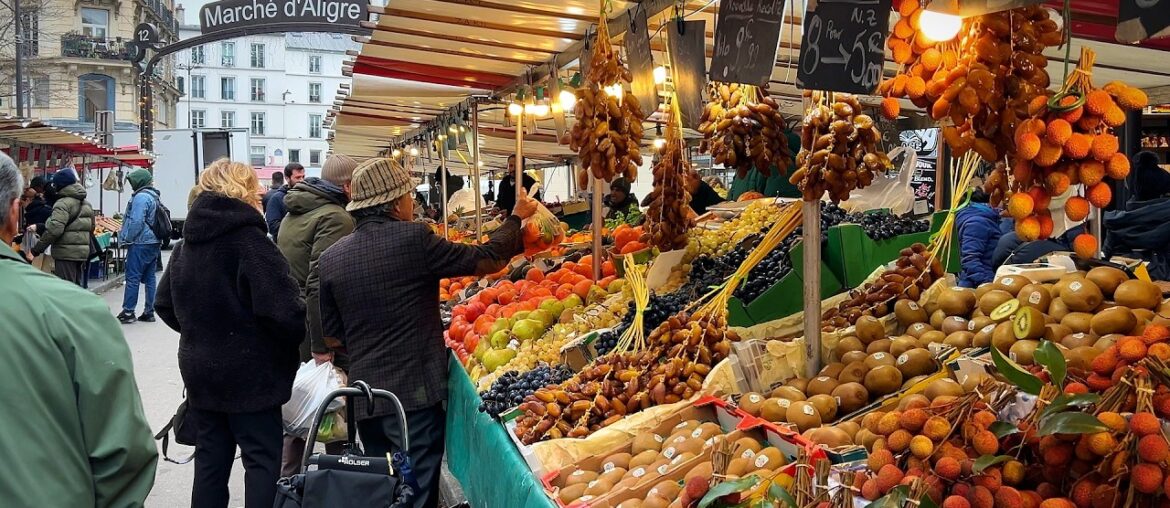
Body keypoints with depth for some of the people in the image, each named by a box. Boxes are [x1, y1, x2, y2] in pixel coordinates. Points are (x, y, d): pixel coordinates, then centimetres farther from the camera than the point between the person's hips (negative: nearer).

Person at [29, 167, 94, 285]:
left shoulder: (63, 203, -13)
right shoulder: (86, 204, 16)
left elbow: (54, 229, -22)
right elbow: (91, 228, 23)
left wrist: (37, 248, -16)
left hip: (66, 253, -9)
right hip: (82, 252, 9)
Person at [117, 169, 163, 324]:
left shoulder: (141, 197, -14)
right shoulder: (154, 196, 16)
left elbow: (136, 222, -21)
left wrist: (127, 239, -10)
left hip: (141, 243, -9)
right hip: (155, 243, 9)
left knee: (132, 278, -3)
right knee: (150, 278, 10)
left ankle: (128, 312, -1)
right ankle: (149, 312, 13)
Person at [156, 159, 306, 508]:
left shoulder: (188, 241, 9)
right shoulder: (248, 238, -16)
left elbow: (164, 304, 15)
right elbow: (283, 307, -23)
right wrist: (300, 338, -5)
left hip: (200, 368, 7)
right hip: (249, 371, -7)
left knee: (210, 459, 15)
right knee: (263, 458, 2)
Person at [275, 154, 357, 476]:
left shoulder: (294, 213, 13)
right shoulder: (336, 218, -16)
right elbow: (321, 285, -25)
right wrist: (322, 347, -24)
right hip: (313, 330, -9)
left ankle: (288, 480, 29)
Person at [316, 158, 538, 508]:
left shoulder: (330, 258, 3)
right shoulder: (414, 240, -12)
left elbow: (332, 336, 9)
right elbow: (486, 259, -4)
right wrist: (516, 218, 11)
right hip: (415, 391, -5)